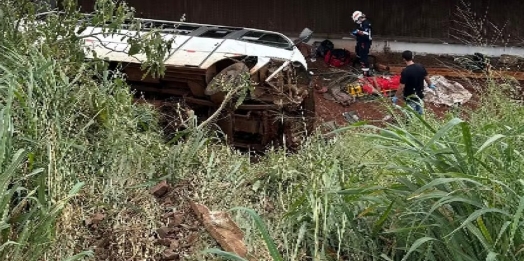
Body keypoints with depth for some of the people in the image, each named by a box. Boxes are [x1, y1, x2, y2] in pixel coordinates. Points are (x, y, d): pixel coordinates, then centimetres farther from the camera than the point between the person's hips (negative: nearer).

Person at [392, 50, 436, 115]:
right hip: (420, 95, 6)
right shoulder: (421, 67, -8)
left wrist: (396, 97, -12)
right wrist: (430, 85, 27)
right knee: (420, 115, 22)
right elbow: (427, 78, 6)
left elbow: (401, 87, -24)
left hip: (410, 97, -6)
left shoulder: (405, 71, -26)